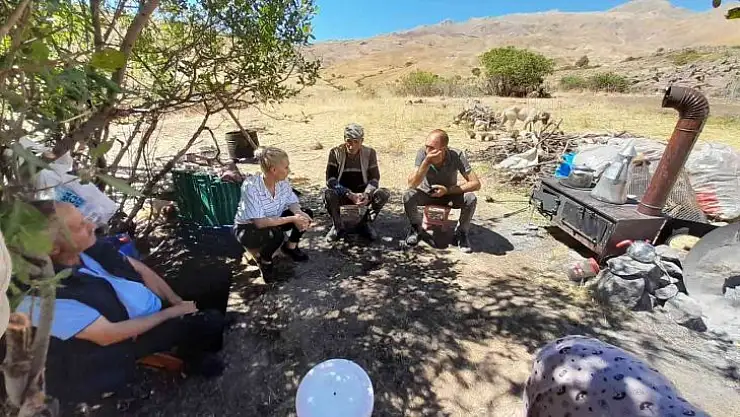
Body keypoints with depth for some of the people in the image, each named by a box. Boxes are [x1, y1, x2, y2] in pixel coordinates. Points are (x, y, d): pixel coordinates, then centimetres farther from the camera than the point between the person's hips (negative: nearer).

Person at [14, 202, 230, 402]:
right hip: (132, 335, -6)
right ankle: (192, 356, 11)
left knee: (219, 285, 1)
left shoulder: (92, 246, -10)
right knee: (212, 322, -22)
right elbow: (109, 335, -25)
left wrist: (176, 301, -6)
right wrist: (171, 312, -20)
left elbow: (142, 269, 1)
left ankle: (196, 338, 22)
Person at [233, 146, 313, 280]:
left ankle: (290, 247, 13)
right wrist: (292, 219, -35)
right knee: (276, 234, -36)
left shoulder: (282, 181, -15)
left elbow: (292, 203, -4)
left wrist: (299, 214, -28)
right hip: (247, 229, -6)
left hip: (273, 221, 6)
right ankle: (264, 260, -2)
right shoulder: (251, 186, -32)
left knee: (307, 214, -11)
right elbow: (259, 222, -35)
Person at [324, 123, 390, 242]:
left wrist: (367, 194, -29)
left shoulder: (370, 153, -4)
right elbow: (330, 179, -16)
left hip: (362, 193, 2)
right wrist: (349, 194, -31)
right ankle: (337, 227, -9)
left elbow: (374, 178, -7)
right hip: (342, 193, -1)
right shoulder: (335, 152, -9)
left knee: (384, 194, -26)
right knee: (328, 194, -34)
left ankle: (365, 224, -4)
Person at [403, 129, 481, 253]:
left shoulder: (457, 156, -24)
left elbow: (476, 184, -25)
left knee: (471, 199, -29)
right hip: (427, 193, 0)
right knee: (408, 196, -29)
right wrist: (426, 162, -45)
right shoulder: (423, 153, -24)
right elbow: (412, 184, -32)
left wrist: (447, 190, -33)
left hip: (450, 193, 0)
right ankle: (416, 227, 2)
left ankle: (461, 233, 0)